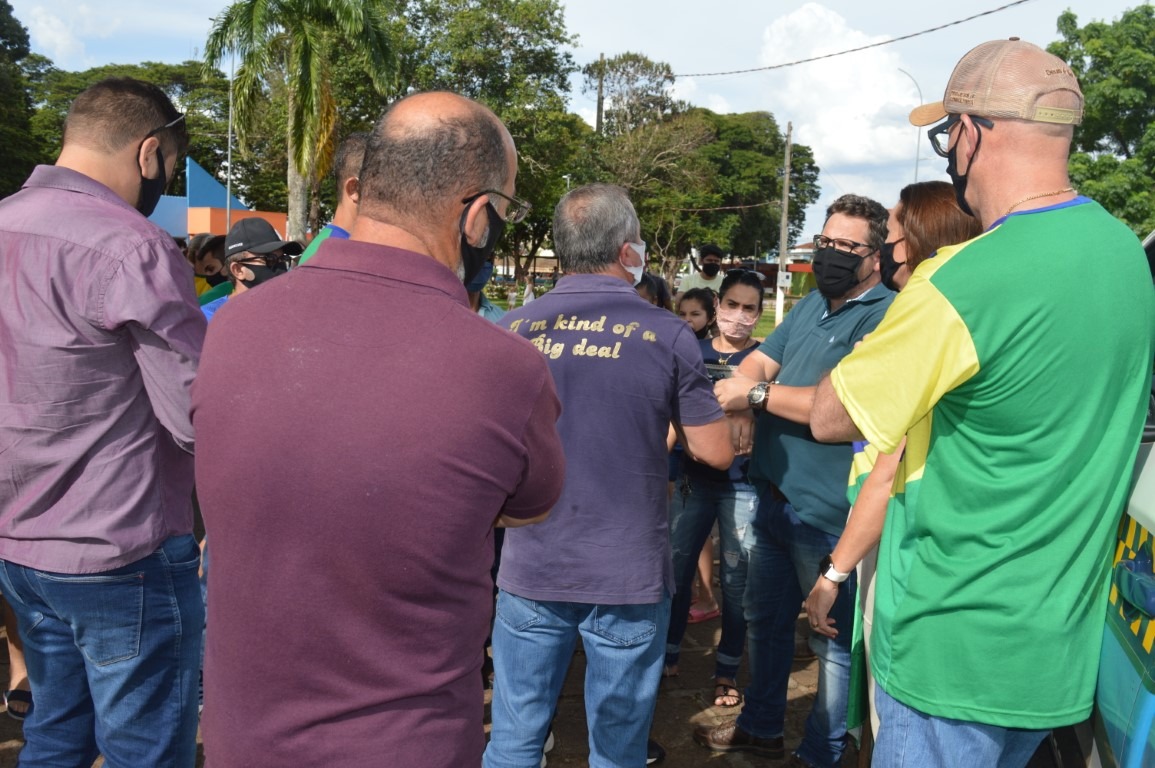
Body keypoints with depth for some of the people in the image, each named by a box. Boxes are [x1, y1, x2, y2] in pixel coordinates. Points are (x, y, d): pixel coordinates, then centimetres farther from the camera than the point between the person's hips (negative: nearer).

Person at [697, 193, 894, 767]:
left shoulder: (885, 317, -17)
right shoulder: (811, 305, 11)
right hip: (774, 497, 9)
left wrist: (760, 394, -25)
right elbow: (760, 360, 8)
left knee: (833, 638, 9)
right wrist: (740, 401, -14)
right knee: (764, 619, 22)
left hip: (828, 512, -9)